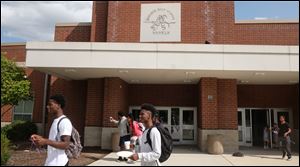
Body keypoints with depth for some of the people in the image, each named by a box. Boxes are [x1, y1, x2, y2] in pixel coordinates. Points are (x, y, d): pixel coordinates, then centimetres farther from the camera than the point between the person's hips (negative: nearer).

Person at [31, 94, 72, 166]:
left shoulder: (65, 122, -18)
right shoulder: (55, 121, 14)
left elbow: (65, 144, -23)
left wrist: (46, 141, -29)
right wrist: (41, 138, 8)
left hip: (59, 163, -10)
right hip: (50, 162, 10)